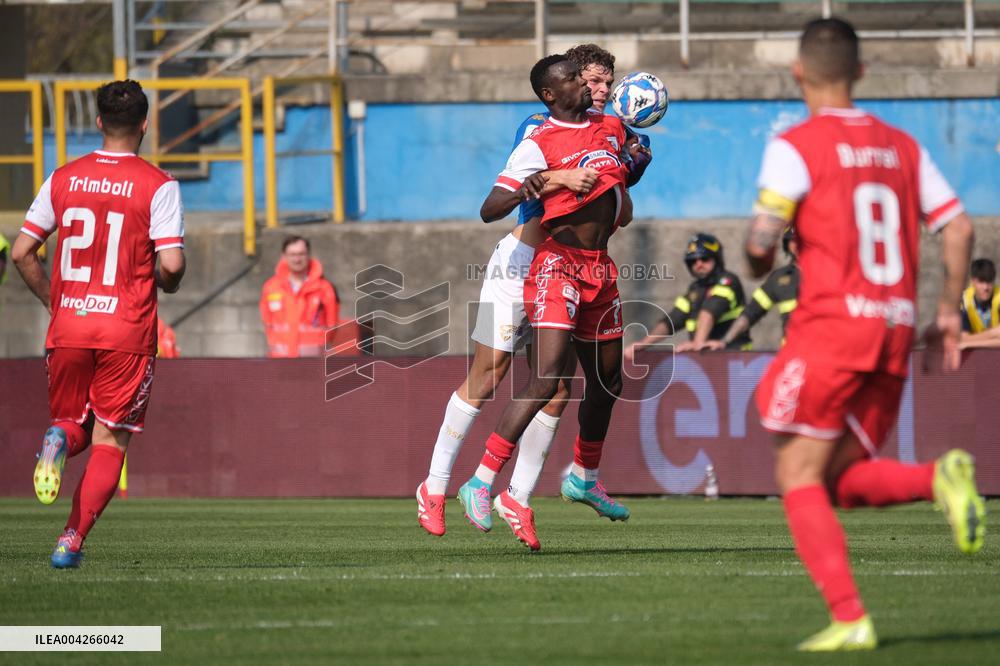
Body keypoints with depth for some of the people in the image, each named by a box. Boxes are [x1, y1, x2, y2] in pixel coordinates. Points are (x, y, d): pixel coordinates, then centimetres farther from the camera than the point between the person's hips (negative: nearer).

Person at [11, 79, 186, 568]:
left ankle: (59, 438, -18)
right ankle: (72, 540, -8)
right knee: (110, 439, 5)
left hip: (67, 327, 3)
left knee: (73, 425, 19)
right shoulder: (158, 185, -5)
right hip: (128, 331, -3)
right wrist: (167, 284, 9)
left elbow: (22, 253, 6)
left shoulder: (63, 178, 6)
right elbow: (171, 263, -14)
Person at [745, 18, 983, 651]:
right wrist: (949, 310, 19)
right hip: (896, 334, 6)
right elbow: (960, 228, 10)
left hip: (832, 321, -6)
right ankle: (941, 477, -15)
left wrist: (761, 265, 12)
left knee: (799, 475, 1)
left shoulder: (796, 146, -3)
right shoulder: (902, 147, 15)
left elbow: (761, 241, -11)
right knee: (843, 480, 14)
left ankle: (850, 618, -11)